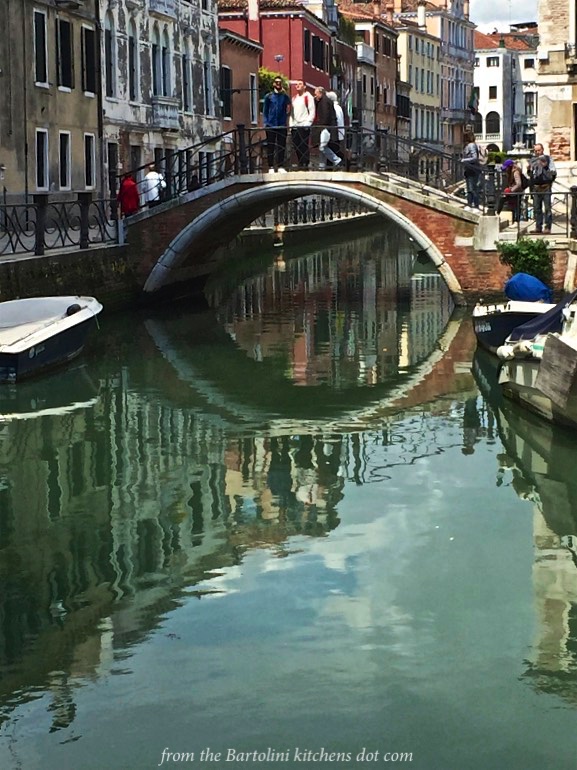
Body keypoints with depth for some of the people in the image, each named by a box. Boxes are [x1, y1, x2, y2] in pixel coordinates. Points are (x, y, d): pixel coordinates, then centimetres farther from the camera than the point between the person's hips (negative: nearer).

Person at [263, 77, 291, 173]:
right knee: (270, 146, 0)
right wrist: (266, 122, -4)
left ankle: (280, 166, 7)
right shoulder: (269, 96, 6)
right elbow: (265, 111, 6)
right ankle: (271, 167, 4)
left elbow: (288, 110, 11)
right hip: (271, 125, -1)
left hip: (282, 125, 1)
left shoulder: (285, 96, 9)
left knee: (281, 146, 1)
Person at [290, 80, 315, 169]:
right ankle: (300, 165, 12)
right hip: (294, 126, 7)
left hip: (304, 126, -7)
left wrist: (307, 123, -14)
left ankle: (305, 164, -7)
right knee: (297, 147, 5)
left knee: (304, 147, -9)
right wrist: (291, 124, 11)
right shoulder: (294, 98, 21)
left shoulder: (308, 97, 0)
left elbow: (312, 111, -6)